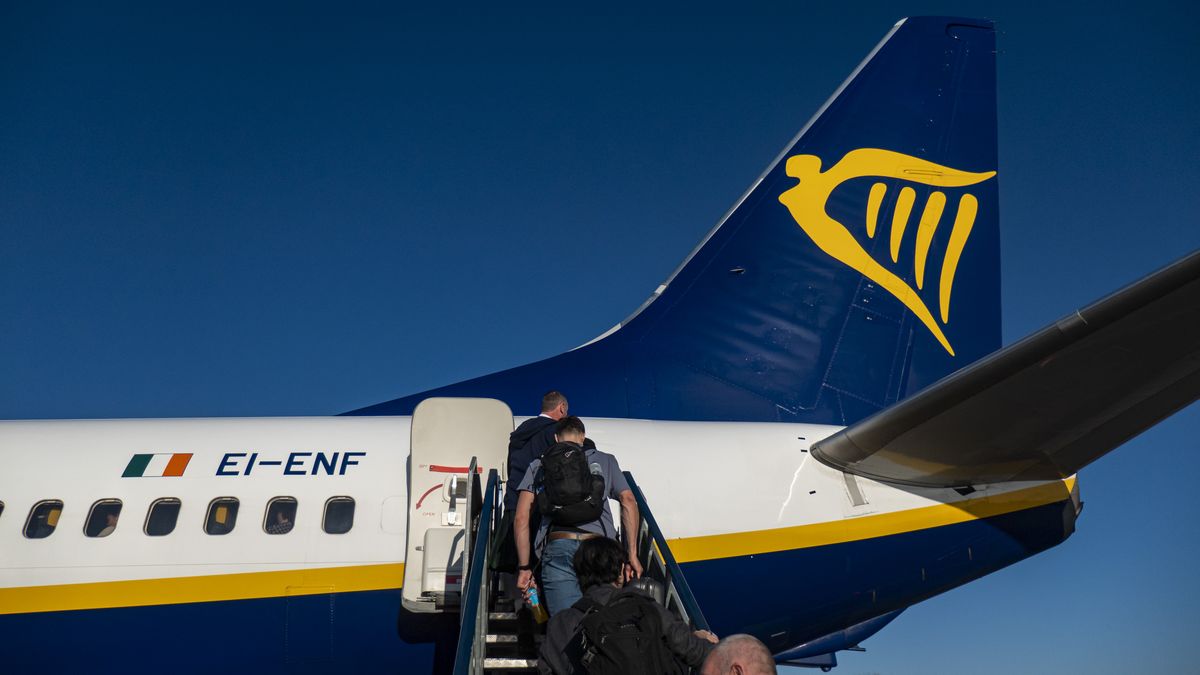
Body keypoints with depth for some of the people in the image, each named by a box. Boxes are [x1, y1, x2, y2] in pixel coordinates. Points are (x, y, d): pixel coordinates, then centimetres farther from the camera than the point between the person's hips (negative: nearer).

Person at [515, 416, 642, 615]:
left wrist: (524, 567, 16)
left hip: (557, 548, 0)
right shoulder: (605, 460, 24)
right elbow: (628, 502, 12)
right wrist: (632, 555, 12)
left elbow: (521, 519, 14)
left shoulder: (538, 466, 23)